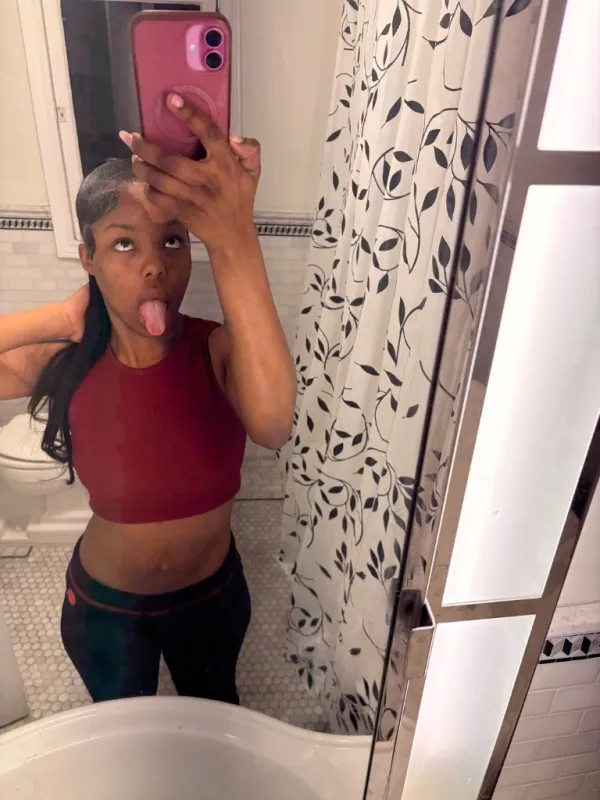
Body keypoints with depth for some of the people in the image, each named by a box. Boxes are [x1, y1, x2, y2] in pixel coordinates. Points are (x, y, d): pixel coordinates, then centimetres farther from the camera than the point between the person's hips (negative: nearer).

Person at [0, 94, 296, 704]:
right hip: (104, 605, 1)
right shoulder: (66, 361, -21)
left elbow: (273, 424, -49)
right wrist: (53, 321, -33)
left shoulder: (220, 349, -26)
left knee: (212, 707, 32)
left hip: (211, 594, 0)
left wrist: (236, 243, -58)